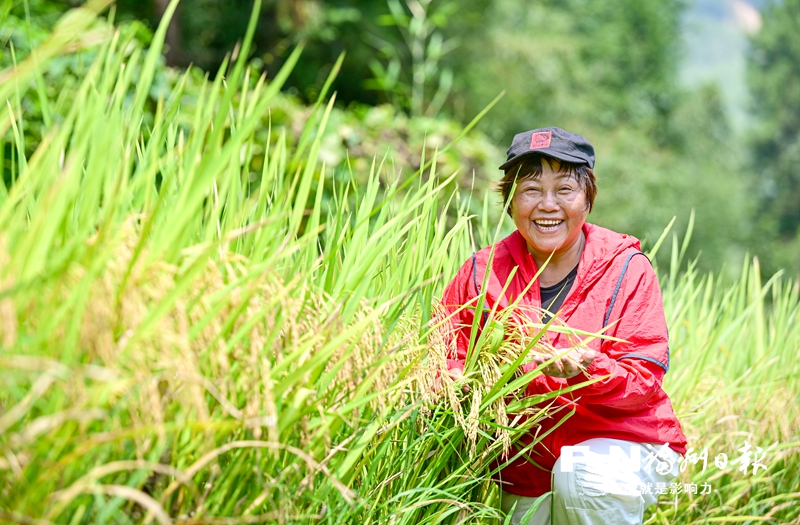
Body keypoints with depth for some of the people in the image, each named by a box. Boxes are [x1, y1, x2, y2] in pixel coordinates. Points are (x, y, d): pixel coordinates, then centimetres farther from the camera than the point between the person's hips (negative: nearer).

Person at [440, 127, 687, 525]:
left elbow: (643, 380, -13)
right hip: (526, 460, 3)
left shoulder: (626, 270, -7)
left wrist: (588, 371, -34)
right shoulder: (483, 273, 0)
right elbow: (444, 357, -1)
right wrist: (464, 380, -25)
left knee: (584, 475, -31)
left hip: (620, 441, -3)